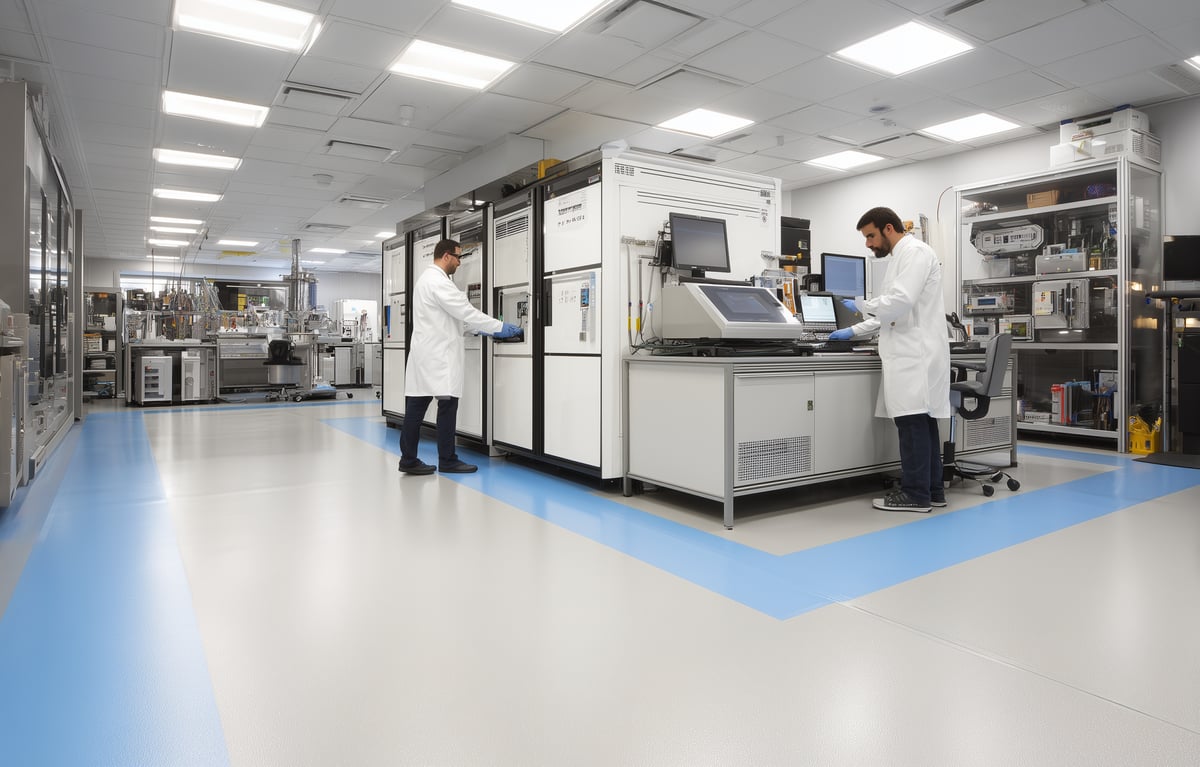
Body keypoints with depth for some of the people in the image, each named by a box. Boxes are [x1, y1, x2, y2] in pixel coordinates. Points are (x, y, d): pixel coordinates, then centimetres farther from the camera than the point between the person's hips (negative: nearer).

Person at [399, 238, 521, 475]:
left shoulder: (427, 278, 19)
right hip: (437, 355, -10)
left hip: (426, 353, 10)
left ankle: (409, 460, 12)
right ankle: (448, 461, 5)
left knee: (416, 406, 8)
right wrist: (499, 327, -10)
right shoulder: (438, 281, -14)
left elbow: (452, 315, 24)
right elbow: (464, 311, -17)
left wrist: (477, 329, 22)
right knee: (447, 405, -3)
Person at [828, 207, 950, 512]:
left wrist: (860, 303, -6)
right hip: (911, 352, 10)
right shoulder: (902, 256, 23)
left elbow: (900, 301, -21)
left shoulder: (914, 252, -8)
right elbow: (892, 310, 28)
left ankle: (915, 493, -4)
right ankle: (931, 489, 15)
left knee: (912, 421, -8)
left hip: (916, 353, -10)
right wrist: (853, 331, 24)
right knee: (920, 421, 10)